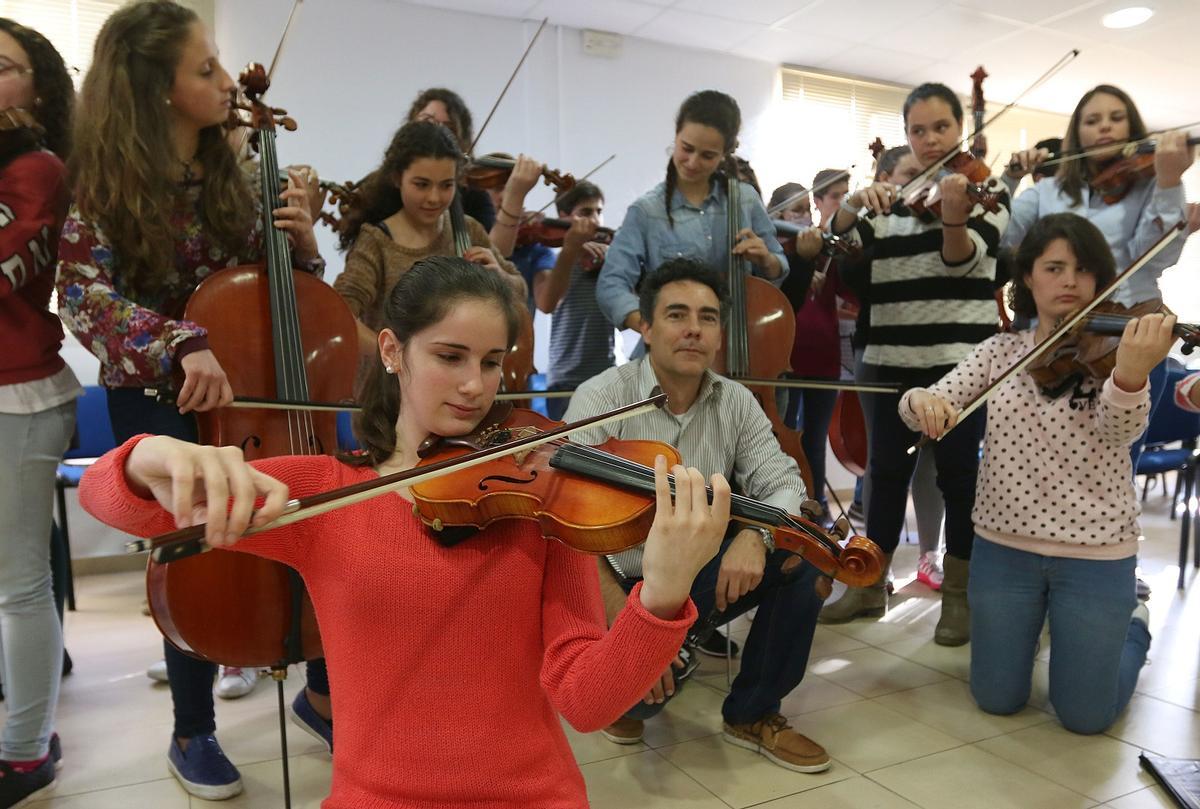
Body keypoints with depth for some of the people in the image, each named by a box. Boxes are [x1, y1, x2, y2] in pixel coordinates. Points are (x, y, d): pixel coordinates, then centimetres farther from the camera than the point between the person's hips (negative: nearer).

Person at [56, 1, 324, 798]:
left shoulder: (229, 176, 4)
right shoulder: (109, 188, -8)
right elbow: (85, 296, -18)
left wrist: (300, 236, -12)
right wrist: (182, 344, -34)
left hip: (243, 390, 4)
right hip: (157, 401, -3)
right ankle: (193, 733, 20)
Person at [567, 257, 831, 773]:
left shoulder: (736, 402, 0)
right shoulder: (600, 399, -15)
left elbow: (783, 484, -8)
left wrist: (755, 534, -33)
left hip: (704, 576, 5)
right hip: (621, 586, -4)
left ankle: (752, 713, 1)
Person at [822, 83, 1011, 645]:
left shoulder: (985, 189, 0)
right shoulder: (891, 197, 11)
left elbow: (961, 258, -18)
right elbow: (838, 236, -4)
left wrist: (953, 218, -39)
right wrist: (855, 201, -24)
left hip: (960, 356, -3)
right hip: (893, 355, 3)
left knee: (957, 472, 3)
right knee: (887, 470, 9)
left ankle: (959, 595, 17)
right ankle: (869, 585, 21)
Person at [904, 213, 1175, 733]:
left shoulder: (1118, 344, -6)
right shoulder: (1000, 350, 2)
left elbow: (1120, 432, -23)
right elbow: (926, 406, -5)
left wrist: (1130, 374, -46)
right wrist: (921, 400, -31)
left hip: (1095, 553, -2)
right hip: (1003, 545, 2)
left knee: (1086, 715, 7)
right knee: (997, 699, 11)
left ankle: (1133, 628, 36)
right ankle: (1033, 625, 41)